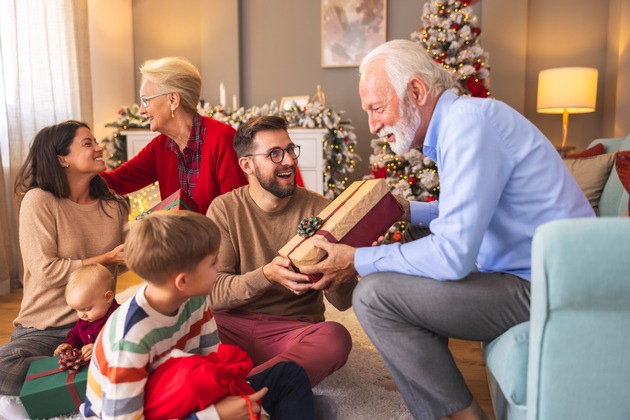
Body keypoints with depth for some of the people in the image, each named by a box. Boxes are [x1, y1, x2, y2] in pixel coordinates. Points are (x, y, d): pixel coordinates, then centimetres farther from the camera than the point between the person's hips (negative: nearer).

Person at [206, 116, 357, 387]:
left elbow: (342, 302, -3)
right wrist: (266, 275, -28)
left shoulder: (319, 209, -2)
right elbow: (213, 292, -9)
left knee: (335, 337, -32)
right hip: (232, 325, 0)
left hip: (296, 330, 0)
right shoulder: (224, 209, 0)